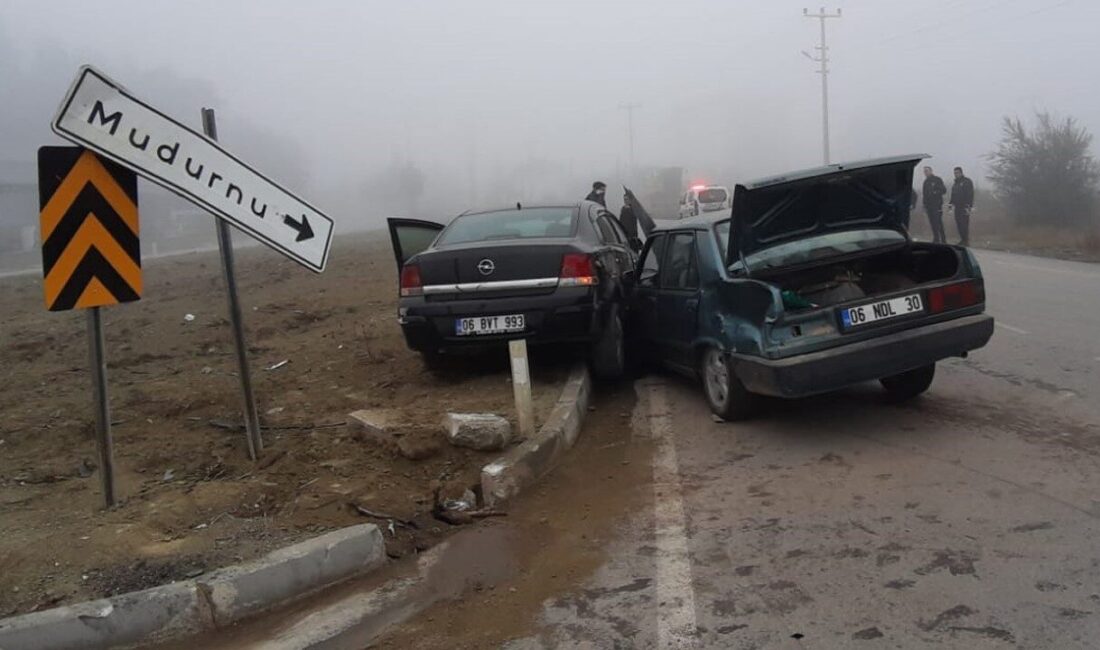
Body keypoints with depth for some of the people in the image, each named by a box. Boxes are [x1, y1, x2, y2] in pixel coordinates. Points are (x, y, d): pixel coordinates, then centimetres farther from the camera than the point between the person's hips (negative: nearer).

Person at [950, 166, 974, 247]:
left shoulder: (967, 182, -5)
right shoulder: (955, 183, 19)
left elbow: (970, 195, -12)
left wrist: (968, 206, -19)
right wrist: (951, 204, 18)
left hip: (964, 207, -8)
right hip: (957, 207, 8)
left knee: (964, 224, -12)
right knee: (958, 223, 6)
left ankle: (966, 241, -11)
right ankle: (963, 240, 13)